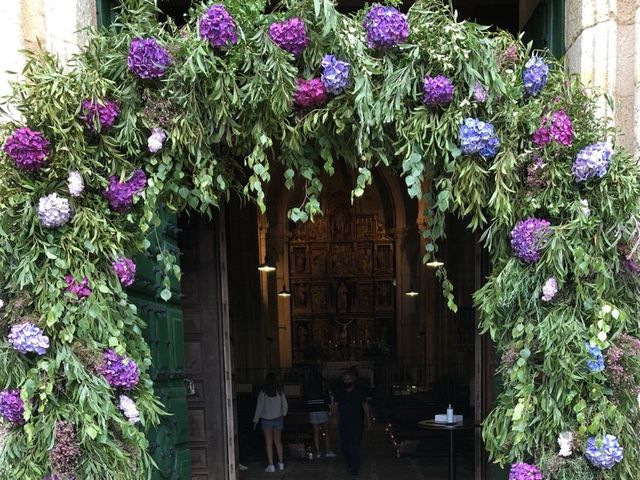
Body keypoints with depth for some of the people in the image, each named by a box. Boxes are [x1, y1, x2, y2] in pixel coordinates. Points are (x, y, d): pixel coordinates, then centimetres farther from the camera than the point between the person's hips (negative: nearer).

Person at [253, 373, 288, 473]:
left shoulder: (263, 392, -10)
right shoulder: (280, 391, -4)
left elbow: (259, 407, -7)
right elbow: (285, 406, 1)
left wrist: (256, 420, 2)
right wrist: (283, 415, 19)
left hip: (266, 420, -3)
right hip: (278, 419, 3)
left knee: (269, 443, 3)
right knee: (278, 442, 15)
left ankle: (271, 465, 1)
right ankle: (281, 463, 20)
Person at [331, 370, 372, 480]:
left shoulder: (359, 391, -1)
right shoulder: (339, 392, -1)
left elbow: (365, 405, 9)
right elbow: (335, 406, -7)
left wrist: (368, 420, 14)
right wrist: (335, 416, -25)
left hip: (357, 424, -2)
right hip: (343, 424, 2)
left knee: (355, 448, -8)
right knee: (344, 447, 7)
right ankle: (350, 465, 34)